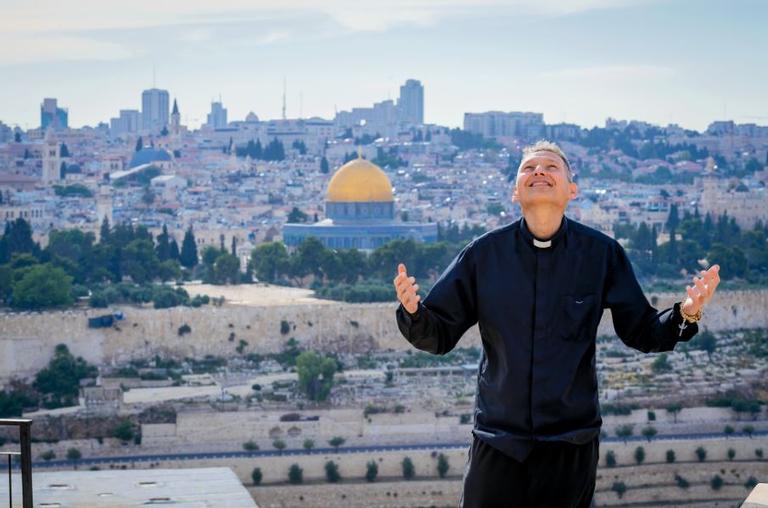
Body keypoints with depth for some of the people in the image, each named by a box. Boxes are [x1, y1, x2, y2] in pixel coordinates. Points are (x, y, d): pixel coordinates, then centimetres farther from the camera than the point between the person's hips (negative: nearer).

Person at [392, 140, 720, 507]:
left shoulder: (602, 254, -3)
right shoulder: (483, 254, -3)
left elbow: (641, 332, 2)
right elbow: (438, 336, 1)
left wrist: (685, 314, -17)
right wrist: (413, 311, -20)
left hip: (572, 446, 0)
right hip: (498, 442, 0)